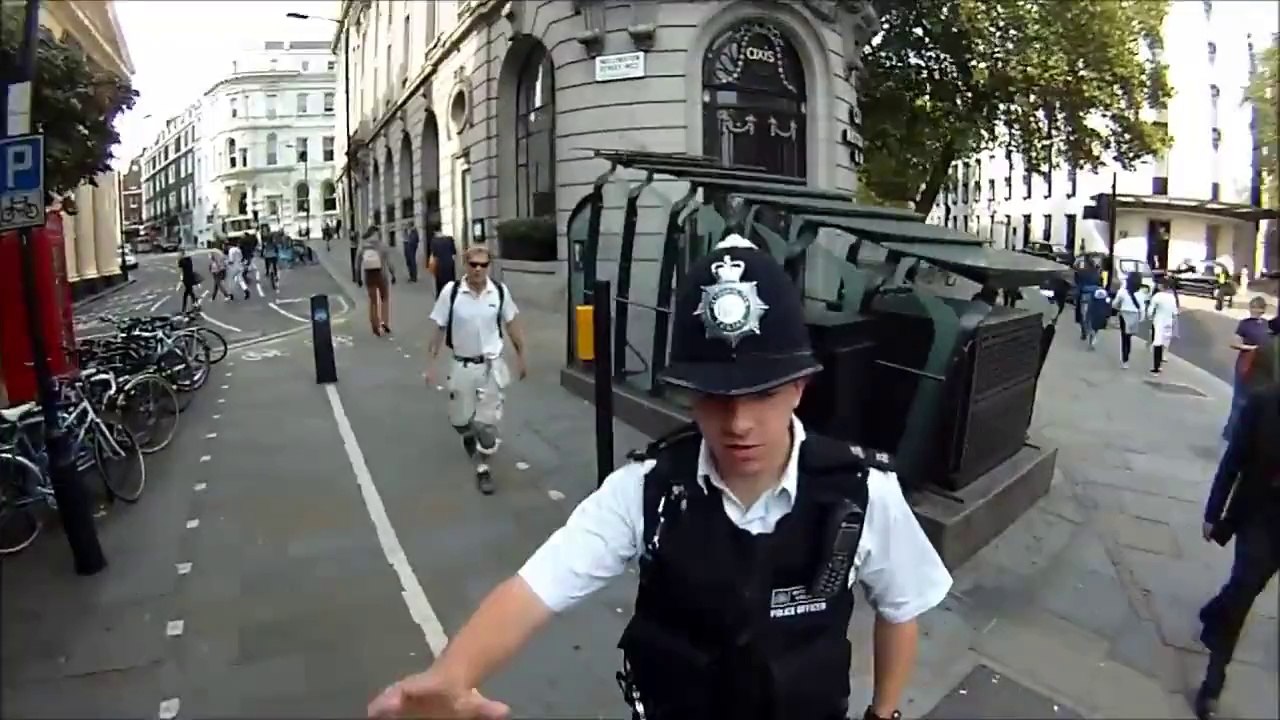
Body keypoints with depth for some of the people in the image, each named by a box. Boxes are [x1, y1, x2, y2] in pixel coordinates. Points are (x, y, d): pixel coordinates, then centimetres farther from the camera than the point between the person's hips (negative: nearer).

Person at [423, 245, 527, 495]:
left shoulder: (500, 291, -8)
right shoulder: (450, 292, -13)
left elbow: (512, 324, 5)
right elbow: (439, 329, -5)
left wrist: (521, 357, 10)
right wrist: (430, 365, -3)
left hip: (491, 365, 0)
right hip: (462, 365, 0)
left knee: (488, 422, 2)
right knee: (459, 420, 16)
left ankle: (483, 467, 21)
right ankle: (470, 435, 52)